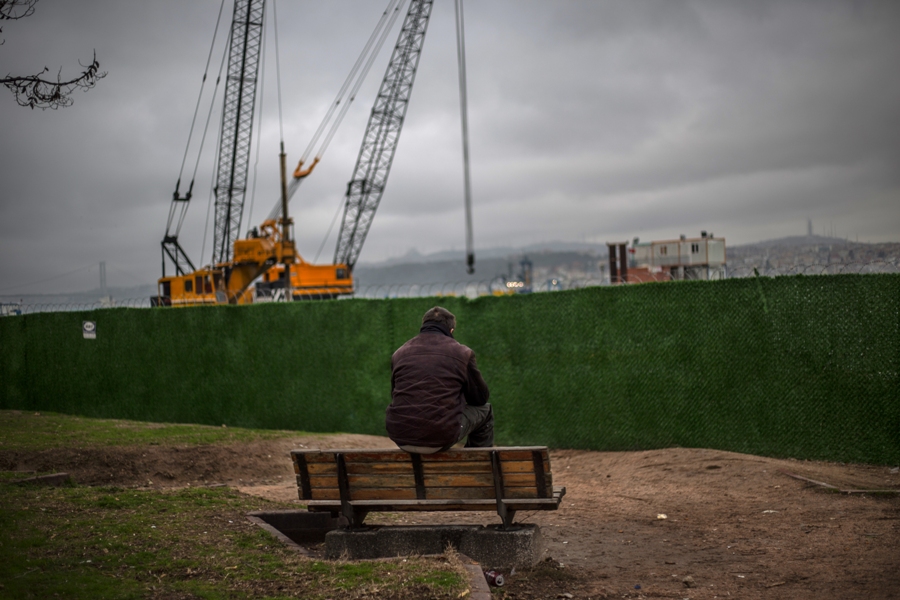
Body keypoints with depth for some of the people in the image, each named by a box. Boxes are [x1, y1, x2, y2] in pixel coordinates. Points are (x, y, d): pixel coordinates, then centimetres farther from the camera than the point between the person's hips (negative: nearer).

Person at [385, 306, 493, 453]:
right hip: (441, 438, -4)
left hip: (400, 437, 4)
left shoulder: (399, 353, 11)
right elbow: (481, 397, 12)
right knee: (484, 410, 24)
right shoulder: (462, 353, 2)